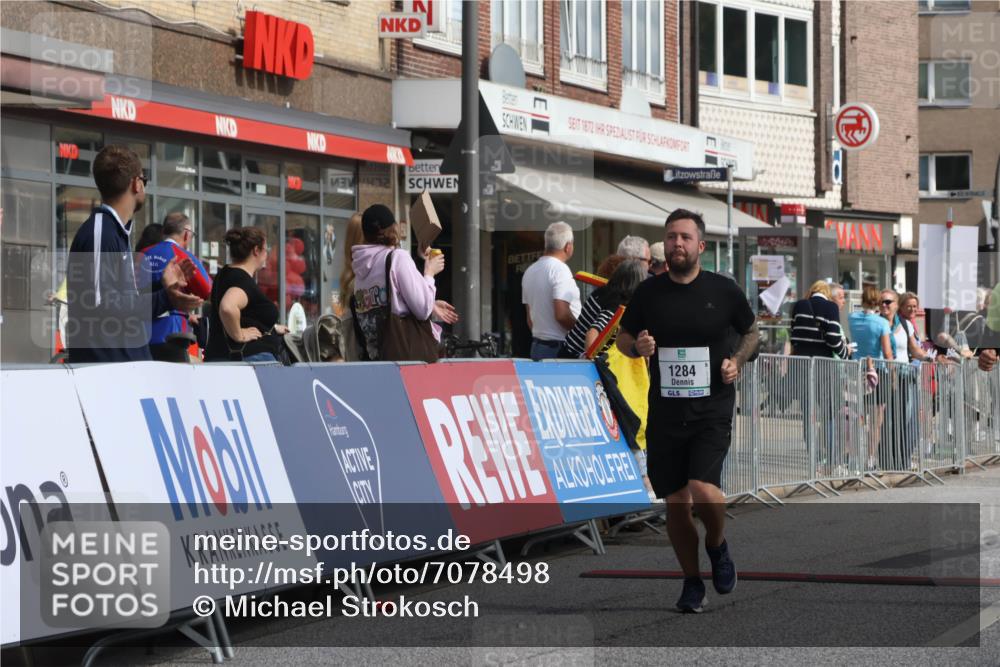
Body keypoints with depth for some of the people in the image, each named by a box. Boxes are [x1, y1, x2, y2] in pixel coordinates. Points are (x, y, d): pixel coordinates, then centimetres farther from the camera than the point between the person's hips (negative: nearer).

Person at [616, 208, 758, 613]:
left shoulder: (723, 290, 0)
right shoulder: (648, 293, 3)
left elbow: (751, 332, 14)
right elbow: (623, 337, 15)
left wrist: (737, 361, -4)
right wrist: (637, 346, -8)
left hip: (712, 408, -2)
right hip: (664, 409, 2)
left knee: (703, 490, -19)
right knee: (676, 501, 5)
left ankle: (717, 545, 13)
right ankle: (692, 583, 22)